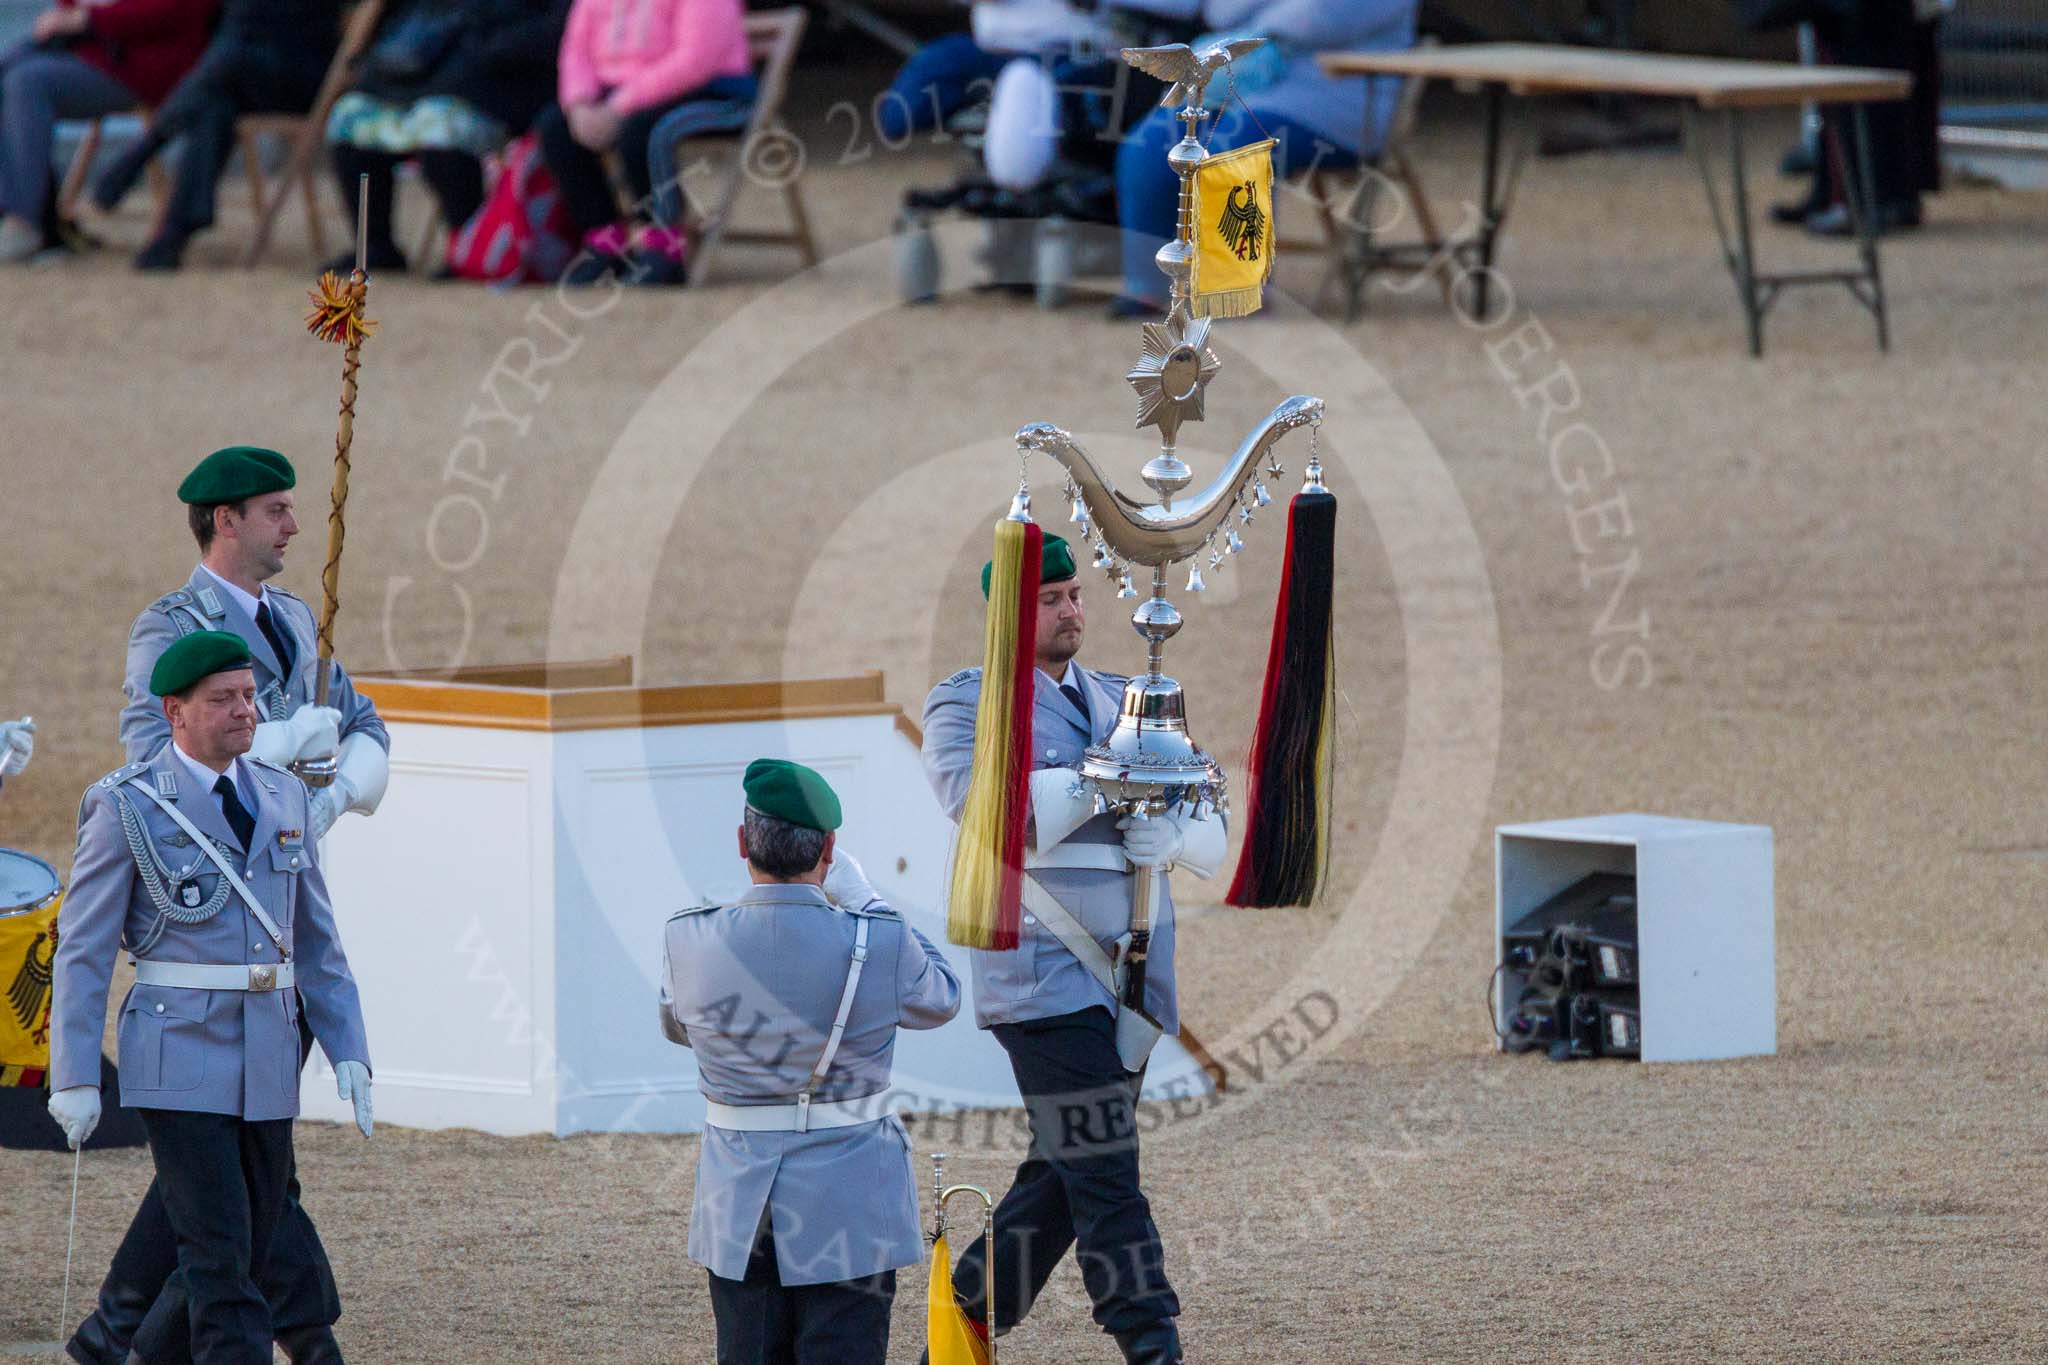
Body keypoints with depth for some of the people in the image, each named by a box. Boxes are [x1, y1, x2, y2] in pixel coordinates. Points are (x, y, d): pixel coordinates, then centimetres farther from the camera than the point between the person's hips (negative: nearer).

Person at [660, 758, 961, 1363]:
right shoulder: (877, 944, -15)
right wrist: (861, 898, 13)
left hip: (738, 1209, 2)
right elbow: (941, 999, 9)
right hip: (847, 1211, -2)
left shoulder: (689, 942, -7)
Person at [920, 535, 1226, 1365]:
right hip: (1043, 976, -6)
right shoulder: (966, 704, 1)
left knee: (1062, 1177, 8)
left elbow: (1209, 844, 16)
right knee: (1103, 1174, -12)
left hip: (1130, 976, 6)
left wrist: (1169, 833, -7)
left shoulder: (1122, 702, 19)